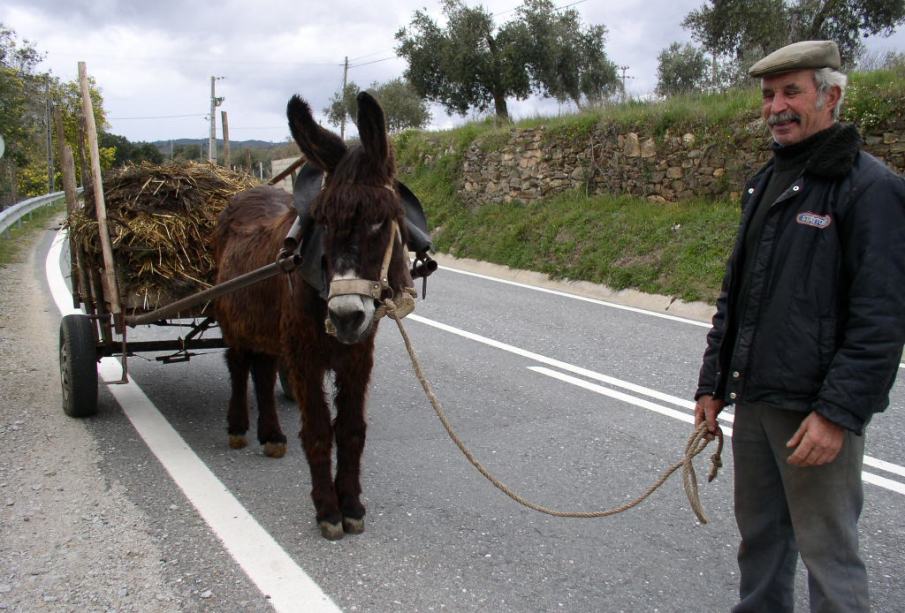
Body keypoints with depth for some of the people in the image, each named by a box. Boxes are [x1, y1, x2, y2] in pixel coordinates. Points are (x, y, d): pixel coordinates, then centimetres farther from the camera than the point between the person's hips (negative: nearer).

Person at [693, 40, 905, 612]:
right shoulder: (765, 184, 14)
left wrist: (837, 413, -20)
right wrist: (713, 383, 14)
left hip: (818, 410, -7)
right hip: (753, 399, 7)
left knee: (828, 551, 2)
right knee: (759, 533, 18)